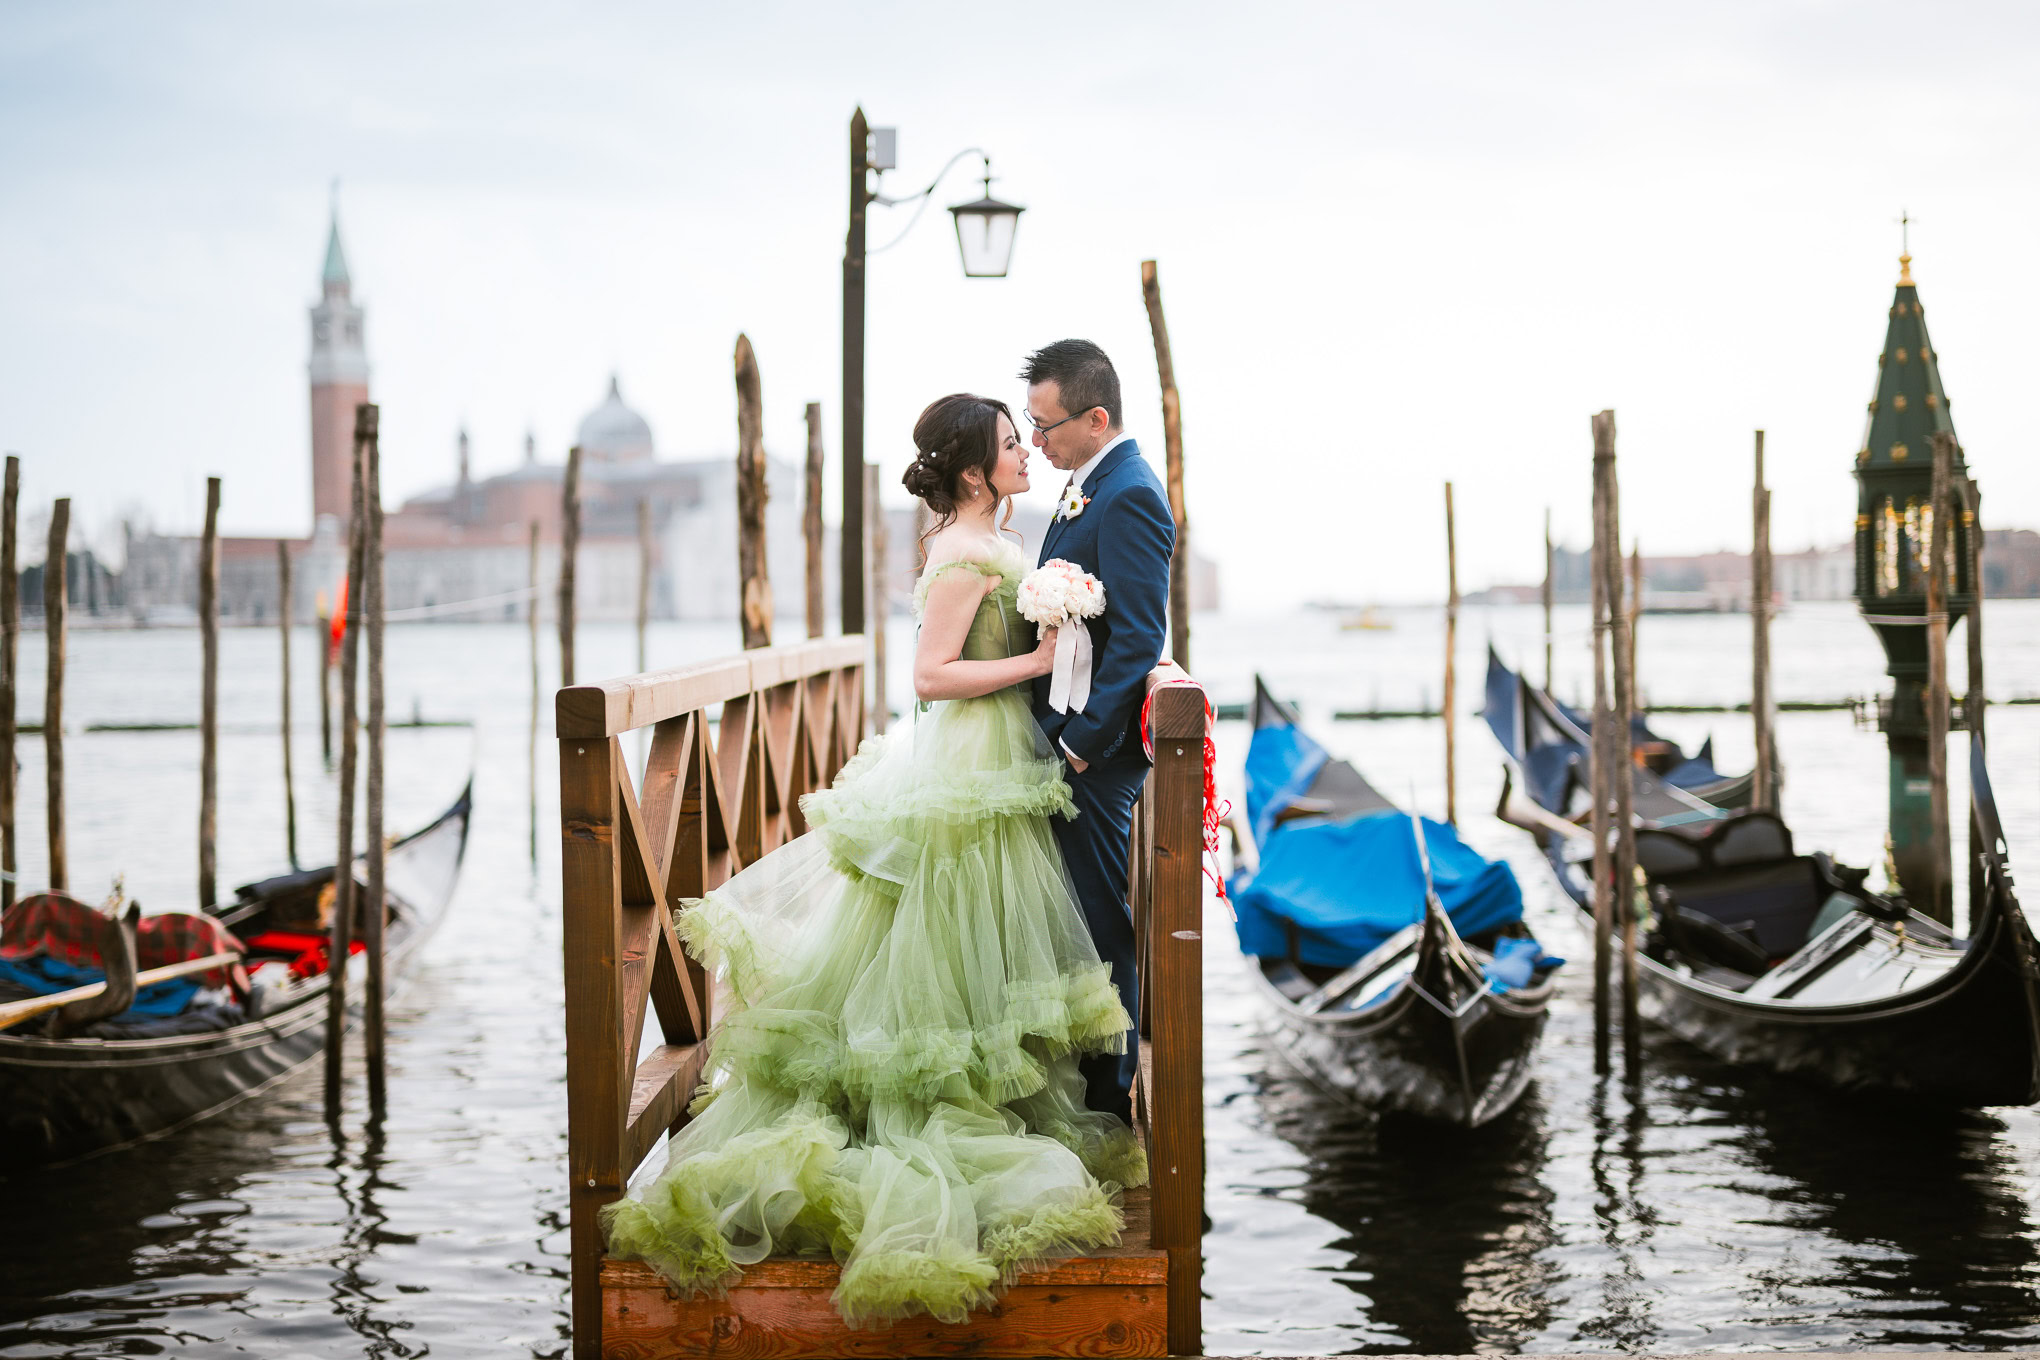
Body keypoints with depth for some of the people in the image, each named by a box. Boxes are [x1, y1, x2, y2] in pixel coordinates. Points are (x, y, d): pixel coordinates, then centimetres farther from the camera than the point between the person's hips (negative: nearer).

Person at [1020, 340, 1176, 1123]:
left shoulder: (1128, 498, -18)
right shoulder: (1089, 487, 14)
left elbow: (1139, 639, -22)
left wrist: (1082, 741, -20)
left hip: (1095, 746, -10)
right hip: (1069, 736, 10)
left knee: (1100, 915, -3)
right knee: (1084, 910, 16)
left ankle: (1115, 1088, 6)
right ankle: (1093, 1068, 26)